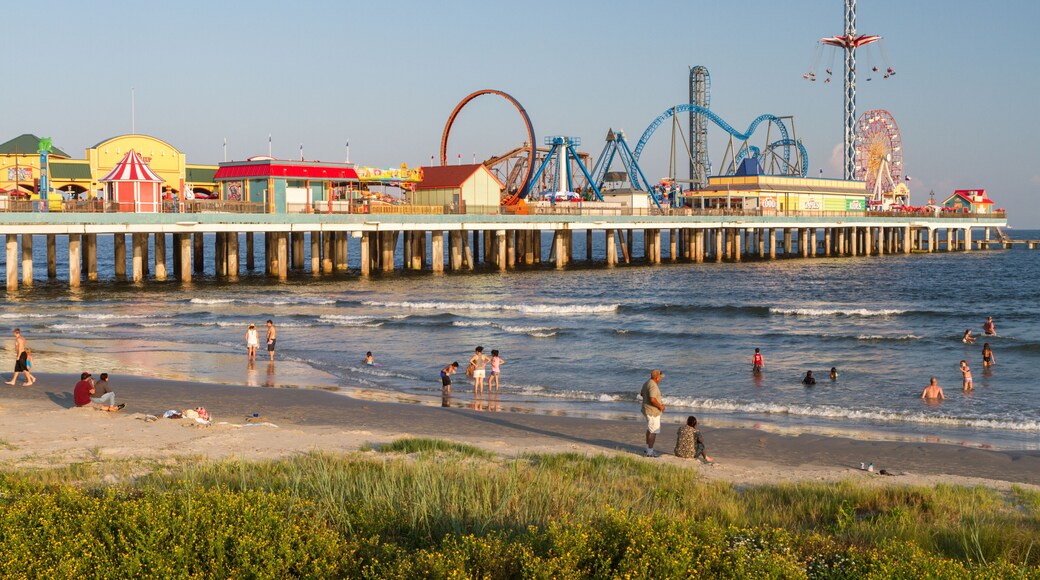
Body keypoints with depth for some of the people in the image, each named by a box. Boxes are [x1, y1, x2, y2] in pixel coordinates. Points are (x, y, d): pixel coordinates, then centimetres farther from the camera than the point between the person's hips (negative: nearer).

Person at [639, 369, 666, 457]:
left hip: (647, 410, 10)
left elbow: (642, 394, 22)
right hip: (653, 412, -10)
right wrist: (660, 406, -17)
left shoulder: (646, 384, 8)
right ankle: (650, 452, -2)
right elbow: (652, 399, -33)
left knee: (649, 430, 22)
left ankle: (648, 448, 33)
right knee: (653, 432, -4)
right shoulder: (653, 386, -23)